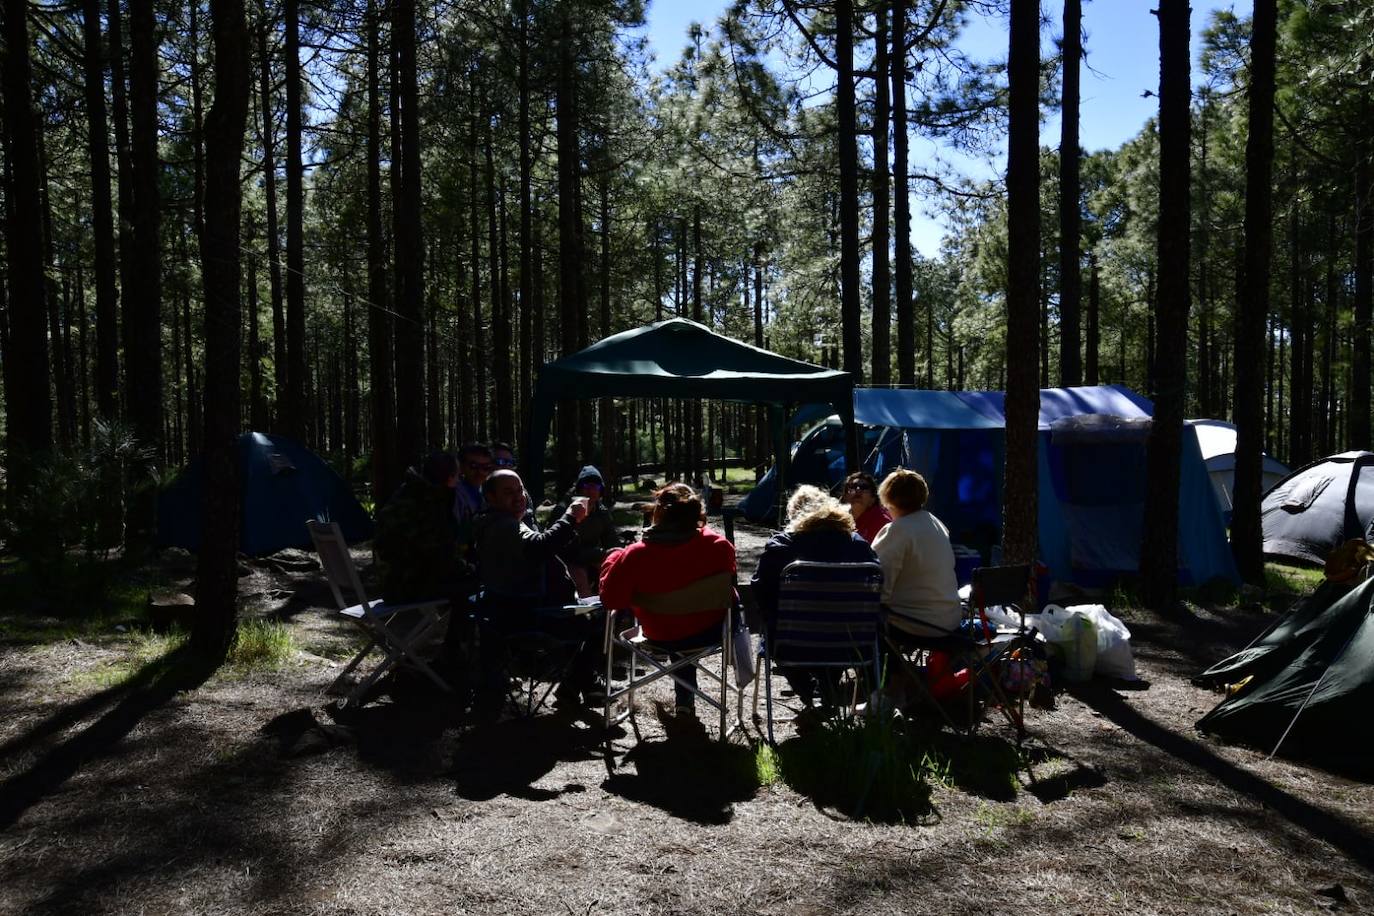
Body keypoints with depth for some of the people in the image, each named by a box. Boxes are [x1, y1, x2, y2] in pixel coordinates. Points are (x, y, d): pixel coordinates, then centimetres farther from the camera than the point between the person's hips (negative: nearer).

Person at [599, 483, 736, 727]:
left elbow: (611, 600, -18)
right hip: (708, 632, -1)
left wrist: (613, 560, -3)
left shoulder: (635, 556, -28)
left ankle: (684, 707, 44)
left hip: (661, 638, 1)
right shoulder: (718, 546, -23)